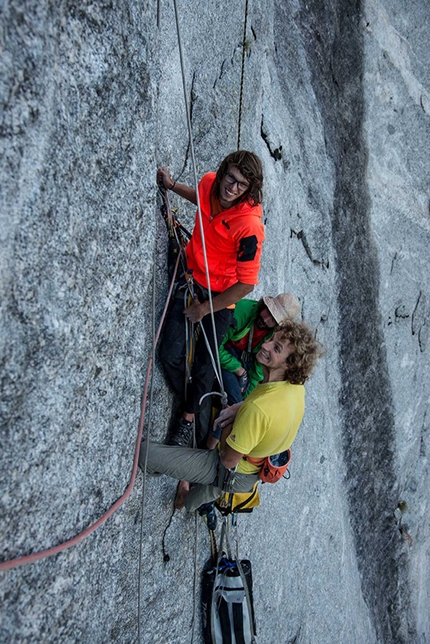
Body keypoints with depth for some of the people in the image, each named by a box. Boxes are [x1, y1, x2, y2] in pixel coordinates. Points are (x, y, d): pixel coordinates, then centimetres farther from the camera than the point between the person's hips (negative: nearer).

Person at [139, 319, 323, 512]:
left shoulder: (257, 409, -40)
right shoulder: (296, 387, -16)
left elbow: (228, 460, -28)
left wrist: (228, 420, -14)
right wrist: (239, 407, -10)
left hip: (234, 474, -8)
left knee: (146, 451, -8)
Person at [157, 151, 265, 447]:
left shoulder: (249, 226, -32)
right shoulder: (210, 182, -14)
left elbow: (246, 284, -24)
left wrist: (205, 308, -16)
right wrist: (172, 185, 8)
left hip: (221, 295, -5)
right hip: (193, 278, 5)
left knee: (205, 364, 6)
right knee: (171, 355, 2)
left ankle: (192, 416, 33)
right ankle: (195, 403, 30)